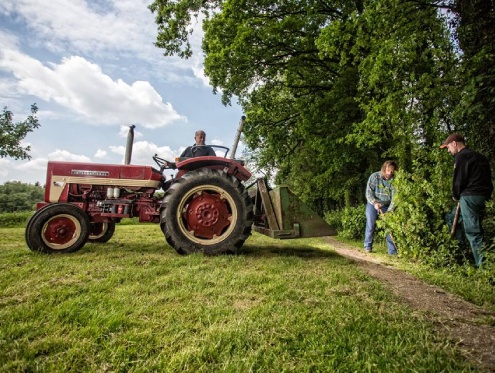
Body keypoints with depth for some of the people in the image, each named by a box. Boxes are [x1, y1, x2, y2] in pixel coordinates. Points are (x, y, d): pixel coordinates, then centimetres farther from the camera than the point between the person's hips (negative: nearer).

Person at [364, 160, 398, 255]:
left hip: (386, 206, 1)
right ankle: (368, 246, 17)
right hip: (372, 204, -1)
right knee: (370, 226, 1)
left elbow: (394, 197, -15)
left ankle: (392, 250, 5)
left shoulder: (393, 181, -12)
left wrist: (390, 210, -26)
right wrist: (374, 203, -29)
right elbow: (368, 192, -14)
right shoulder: (374, 176, -14)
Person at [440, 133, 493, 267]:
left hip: (470, 196, -9)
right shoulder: (478, 156, 22)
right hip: (483, 195, 10)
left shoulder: (461, 156, -6)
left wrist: (456, 195, 5)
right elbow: (486, 177, 22)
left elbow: (458, 179, -11)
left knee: (472, 230, -7)